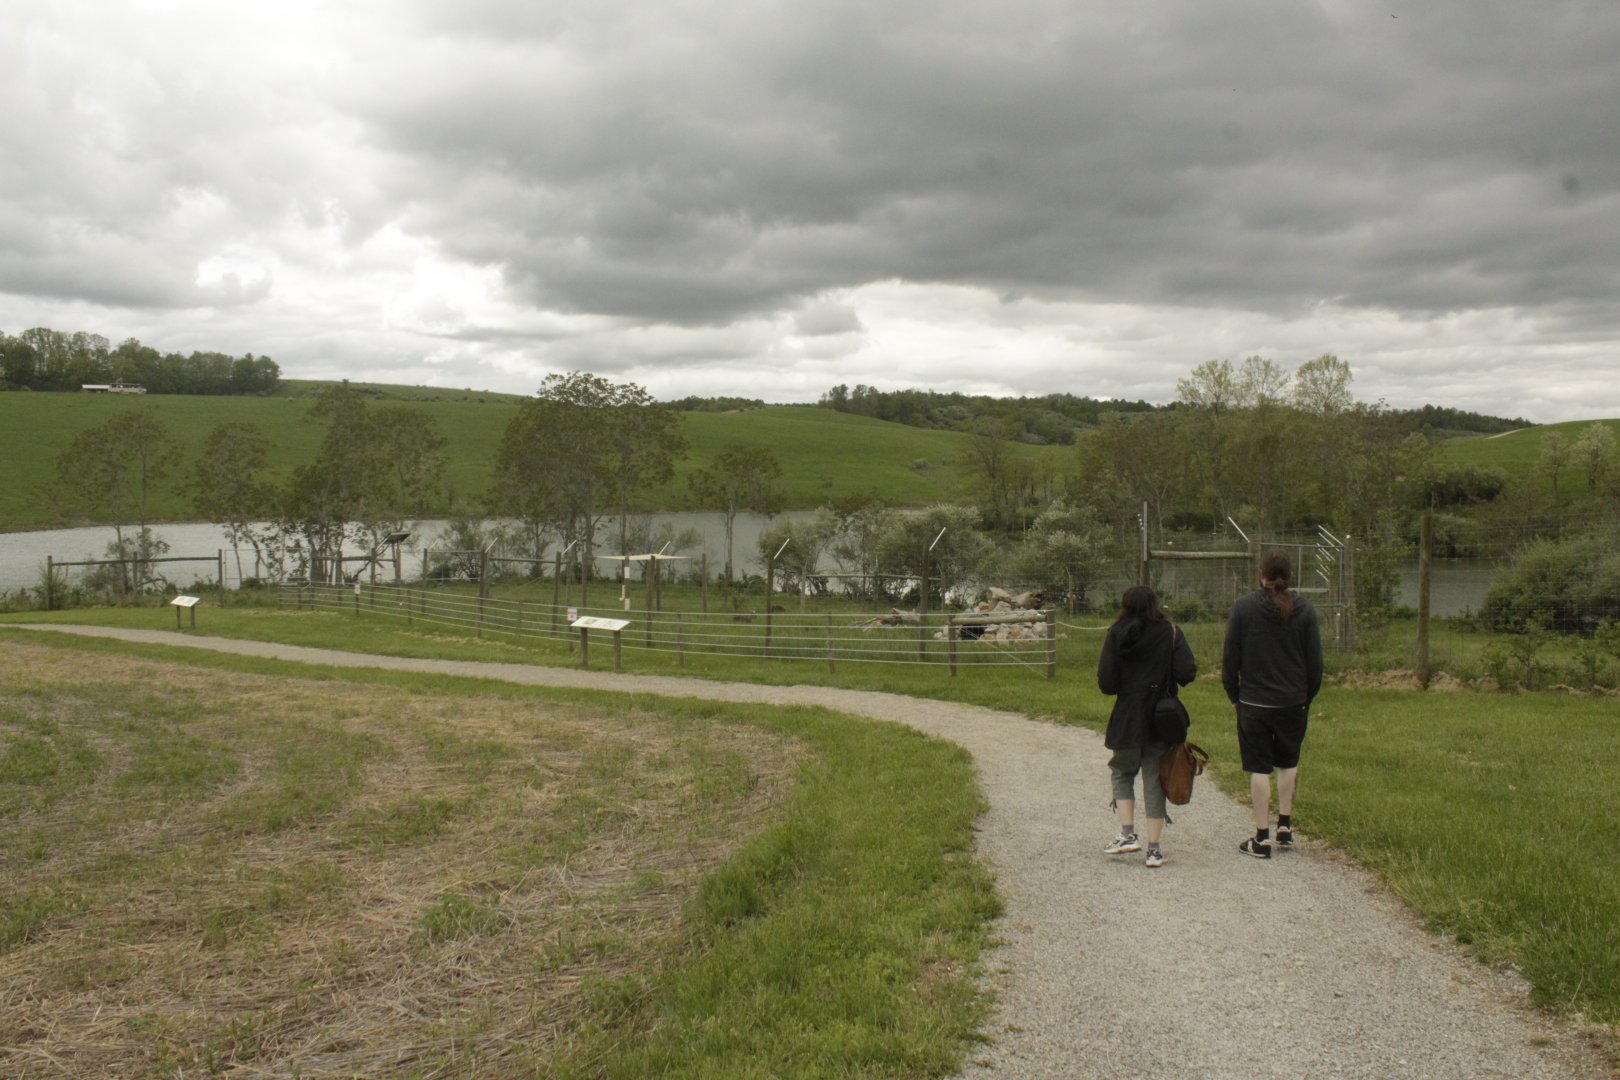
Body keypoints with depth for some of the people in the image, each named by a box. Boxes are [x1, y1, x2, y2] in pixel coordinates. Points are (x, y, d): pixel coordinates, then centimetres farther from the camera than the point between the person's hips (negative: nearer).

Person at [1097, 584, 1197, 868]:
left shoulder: (1116, 636, -3)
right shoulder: (1170, 632, -2)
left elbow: (1106, 684, -8)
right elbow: (1187, 673, -12)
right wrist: (1168, 678, 9)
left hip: (1127, 718, -1)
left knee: (1122, 773, 17)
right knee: (1155, 780, 8)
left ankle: (1128, 834, 3)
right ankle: (1154, 849, 9)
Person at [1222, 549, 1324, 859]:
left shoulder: (1244, 607, -8)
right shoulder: (1305, 610, -3)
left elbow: (1230, 658, -5)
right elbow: (1315, 661, 1)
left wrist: (1234, 695, 8)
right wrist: (1307, 697, 14)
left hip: (1254, 702, -2)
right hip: (1293, 702, 2)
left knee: (1259, 768, 3)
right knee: (1288, 762, 21)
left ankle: (1262, 838, 5)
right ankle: (1285, 825, 23)